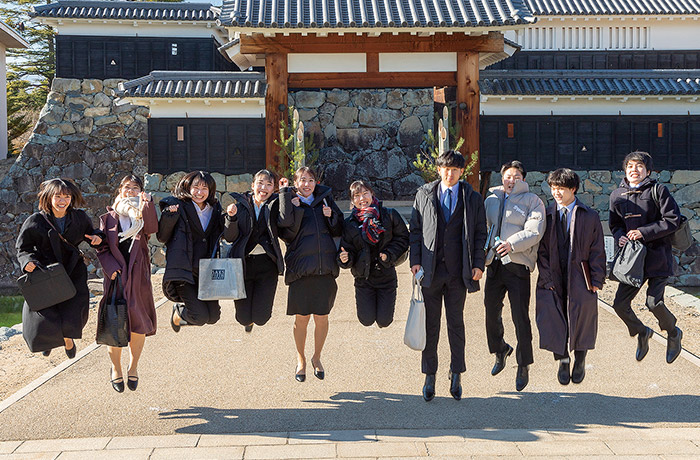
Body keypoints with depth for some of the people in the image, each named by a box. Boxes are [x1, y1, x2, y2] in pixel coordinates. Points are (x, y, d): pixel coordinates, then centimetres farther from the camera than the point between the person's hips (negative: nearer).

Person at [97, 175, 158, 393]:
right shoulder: (109, 217, 10)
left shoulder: (143, 216, 10)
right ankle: (115, 368, 16)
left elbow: (152, 228, -13)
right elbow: (102, 247, 5)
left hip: (138, 275, 0)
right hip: (116, 275, 0)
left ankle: (133, 367, 20)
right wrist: (111, 268, -9)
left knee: (138, 321, 0)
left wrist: (147, 204, -22)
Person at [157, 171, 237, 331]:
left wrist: (230, 217, -15)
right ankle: (179, 312, 23)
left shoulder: (214, 210, 10)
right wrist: (169, 216, -17)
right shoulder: (178, 206, -3)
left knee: (213, 316, -1)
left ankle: (182, 306, 31)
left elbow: (229, 237, 2)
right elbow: (162, 237, -2)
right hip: (183, 269, -5)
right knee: (200, 316, -14)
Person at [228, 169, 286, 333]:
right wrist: (232, 217, -20)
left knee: (261, 318, -5)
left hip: (267, 265, 0)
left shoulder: (275, 205, 3)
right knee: (243, 318, 0)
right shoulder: (239, 202, 4)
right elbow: (231, 236, -2)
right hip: (242, 264, 0)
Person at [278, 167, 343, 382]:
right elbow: (287, 234, -11)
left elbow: (339, 230, 14)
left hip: (325, 267, 2)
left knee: (322, 317, 6)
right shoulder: (290, 202, 2)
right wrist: (294, 209, -17)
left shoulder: (325, 199, 11)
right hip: (301, 266, -2)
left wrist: (331, 216, -4)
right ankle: (300, 360, 25)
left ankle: (317, 358, 27)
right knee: (301, 318, 4)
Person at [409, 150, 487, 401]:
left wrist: (478, 264, -2)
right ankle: (429, 376, 14)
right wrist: (415, 260, -1)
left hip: (459, 271, 0)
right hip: (431, 269, 0)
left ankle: (456, 375, 19)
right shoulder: (423, 195, 7)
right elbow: (415, 230, 7)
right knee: (430, 324, 4)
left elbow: (480, 233, 7)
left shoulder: (473, 199, 5)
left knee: (456, 323, 7)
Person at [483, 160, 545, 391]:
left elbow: (534, 232, -9)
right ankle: (500, 351, 36)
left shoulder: (532, 201, 2)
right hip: (494, 263, 5)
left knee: (520, 317, -5)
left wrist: (512, 244, -20)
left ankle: (523, 367, 7)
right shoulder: (491, 200, 16)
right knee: (491, 312, 11)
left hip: (518, 264, -5)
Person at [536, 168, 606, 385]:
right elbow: (541, 250, 4)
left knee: (581, 319, 0)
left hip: (579, 277, -1)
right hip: (553, 278, 1)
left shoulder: (589, 217, 2)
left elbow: (597, 251, 3)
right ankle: (563, 360, 14)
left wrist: (596, 280, -4)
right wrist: (546, 277, -5)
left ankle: (580, 361, 23)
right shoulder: (546, 215, 6)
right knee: (553, 319, -5)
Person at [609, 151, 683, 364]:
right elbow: (615, 224, 17)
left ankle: (673, 333, 19)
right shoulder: (617, 195, 7)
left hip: (658, 255, -5)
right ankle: (642, 333, 30)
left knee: (654, 302, -13)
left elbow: (673, 220, -10)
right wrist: (620, 236, -5)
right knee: (620, 304, 0)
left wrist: (644, 232, -16)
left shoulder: (658, 190, -6)